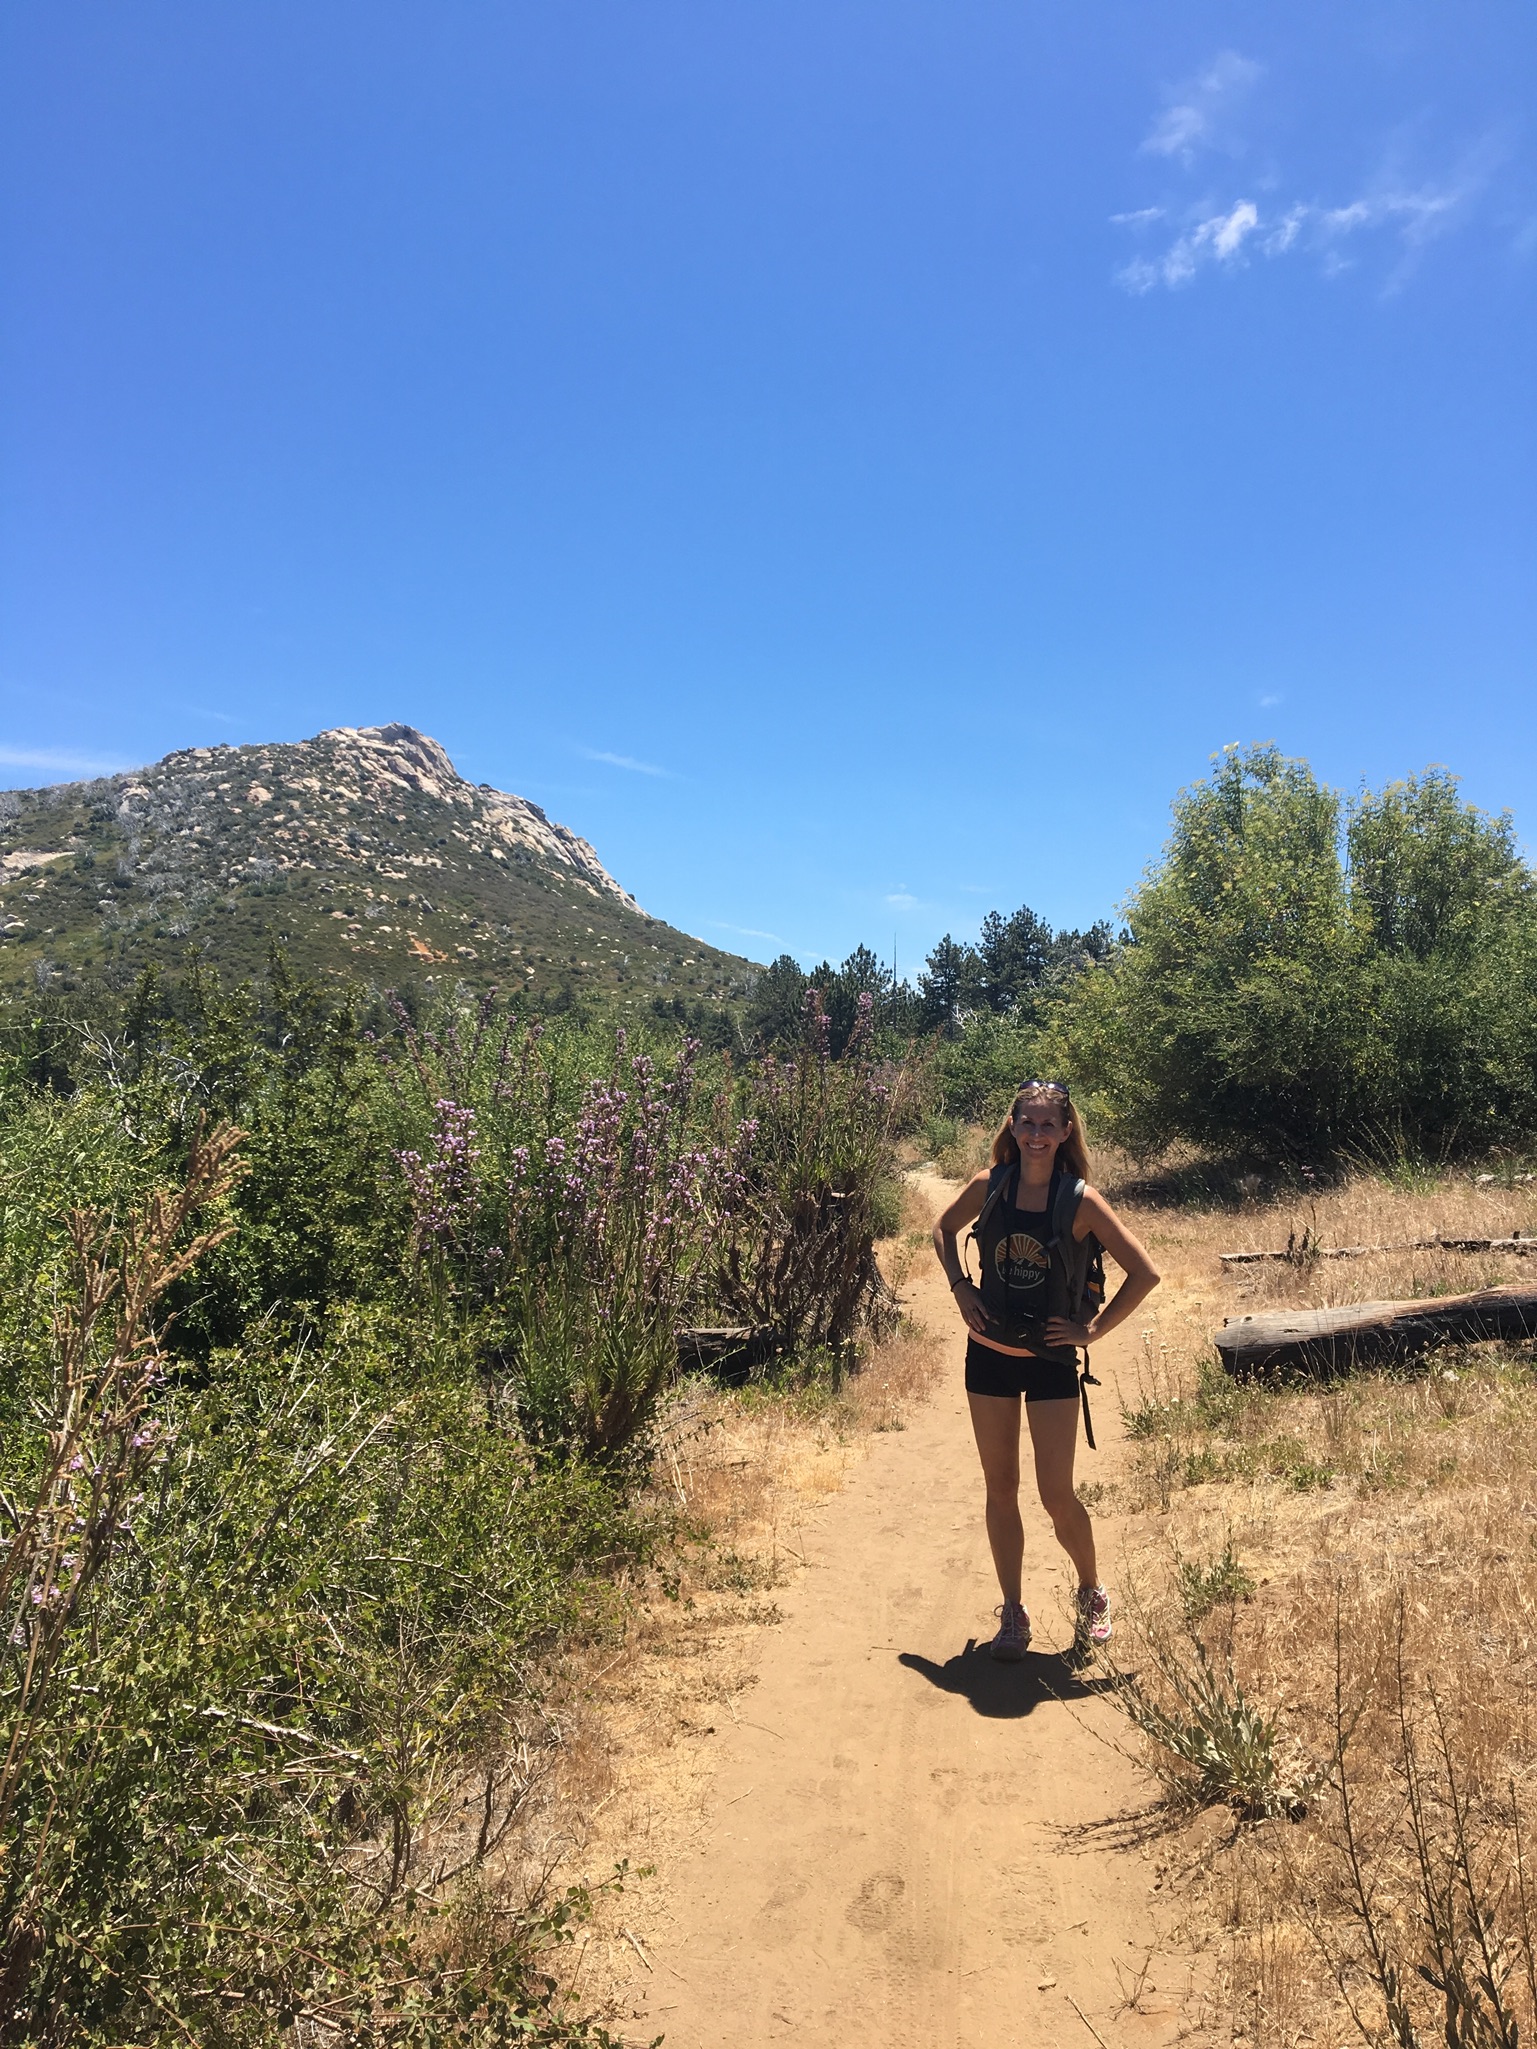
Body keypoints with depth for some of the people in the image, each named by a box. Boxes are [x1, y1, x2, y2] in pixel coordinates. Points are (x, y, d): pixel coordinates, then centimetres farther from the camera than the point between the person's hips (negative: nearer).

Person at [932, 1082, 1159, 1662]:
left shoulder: (1080, 1200, -13)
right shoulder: (989, 1187, -5)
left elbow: (1144, 1273, -11)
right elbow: (943, 1230, 15)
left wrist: (1093, 1329, -10)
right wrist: (960, 1288, 2)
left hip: (1050, 1360, -3)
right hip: (988, 1354, 3)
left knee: (1057, 1494, 1)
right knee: (1001, 1489, 11)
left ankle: (1092, 1593, 29)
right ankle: (1012, 1613, 26)